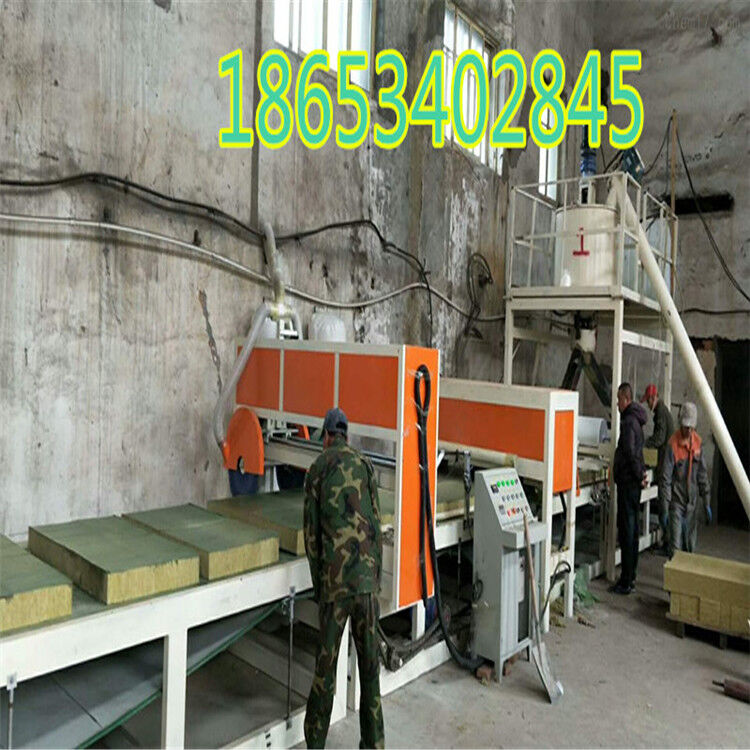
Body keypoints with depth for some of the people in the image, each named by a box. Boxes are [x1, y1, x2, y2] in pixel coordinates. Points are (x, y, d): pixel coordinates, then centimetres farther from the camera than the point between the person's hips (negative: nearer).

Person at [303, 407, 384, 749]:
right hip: (366, 577, 1)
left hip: (334, 581, -1)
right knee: (369, 661, 12)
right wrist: (377, 579, 12)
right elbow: (376, 526, 3)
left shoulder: (316, 470, 3)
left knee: (326, 660, 12)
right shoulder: (365, 466, 4)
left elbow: (311, 533, 4)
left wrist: (317, 583, 15)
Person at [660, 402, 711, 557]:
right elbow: (666, 478, -15)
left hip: (692, 502, 5)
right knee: (675, 547, -5)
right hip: (676, 502, -5)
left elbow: (702, 474, 9)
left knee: (690, 547, 14)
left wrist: (707, 503, 8)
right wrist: (664, 507, -18)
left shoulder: (697, 441, 2)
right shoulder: (673, 444, -15)